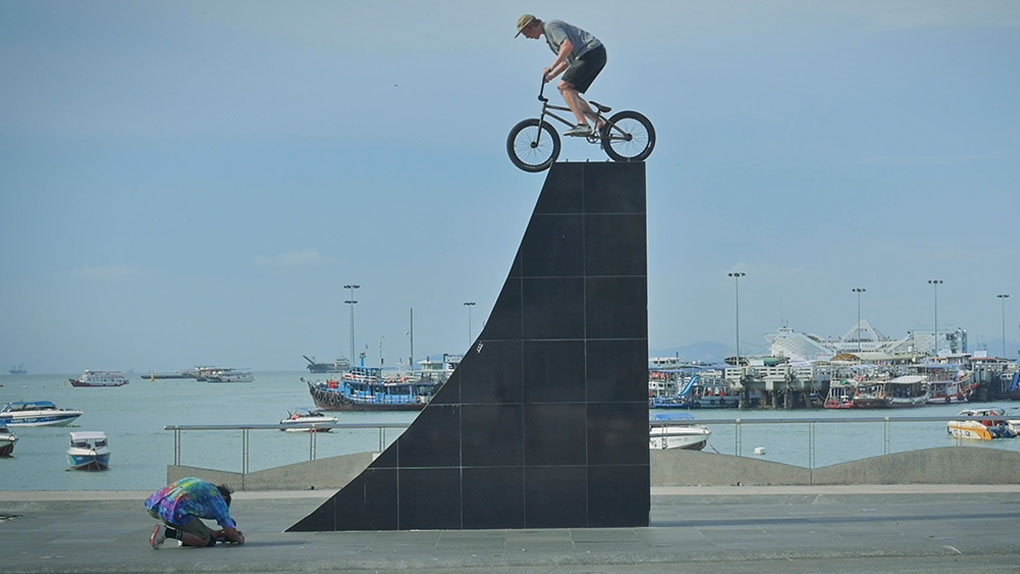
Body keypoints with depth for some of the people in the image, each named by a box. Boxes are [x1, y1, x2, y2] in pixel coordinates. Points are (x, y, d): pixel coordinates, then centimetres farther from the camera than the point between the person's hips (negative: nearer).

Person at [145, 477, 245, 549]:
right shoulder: (218, 499, 15)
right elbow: (230, 531, 14)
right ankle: (166, 532, -7)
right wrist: (240, 539, 35)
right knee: (205, 540, 7)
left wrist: (212, 532, 45)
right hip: (173, 512, -8)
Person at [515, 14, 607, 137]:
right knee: (570, 93, 10)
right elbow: (566, 62, 27)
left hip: (592, 52, -10)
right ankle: (601, 124, 6)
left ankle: (583, 124, -27)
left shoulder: (551, 26, -7)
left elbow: (568, 45, -24)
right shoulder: (549, 35, 25)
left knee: (564, 86, -17)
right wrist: (550, 76, 16)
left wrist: (551, 68, -24)